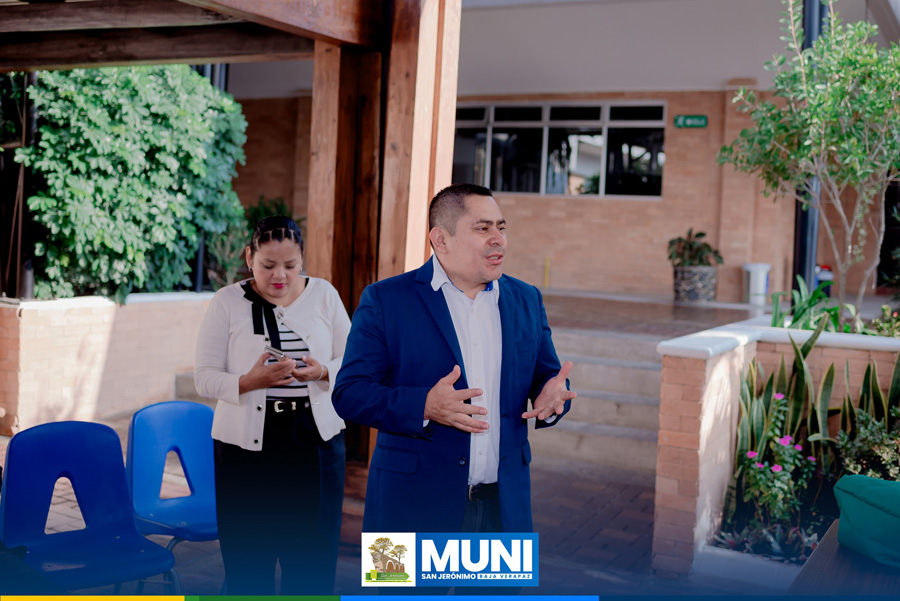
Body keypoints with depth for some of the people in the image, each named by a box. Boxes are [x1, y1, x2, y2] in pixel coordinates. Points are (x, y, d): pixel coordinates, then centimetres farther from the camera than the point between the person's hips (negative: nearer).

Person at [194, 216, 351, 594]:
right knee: (249, 559, 7)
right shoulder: (227, 302, 0)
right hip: (247, 448, -1)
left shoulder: (324, 294, 5)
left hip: (316, 444, 1)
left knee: (313, 555, 5)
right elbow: (205, 378, -2)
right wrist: (249, 381, -21)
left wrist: (322, 372, -14)